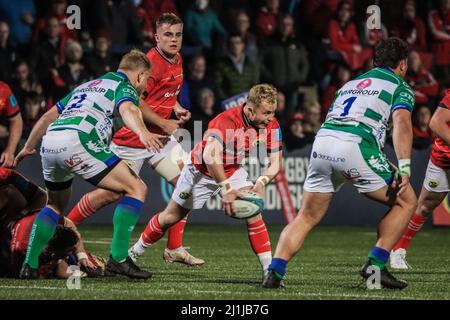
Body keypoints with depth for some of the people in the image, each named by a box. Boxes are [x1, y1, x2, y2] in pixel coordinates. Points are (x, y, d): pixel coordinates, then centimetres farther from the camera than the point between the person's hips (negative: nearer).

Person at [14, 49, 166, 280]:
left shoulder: (87, 86, 35)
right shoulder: (124, 86, 12)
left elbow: (49, 115, 38)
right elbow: (127, 109, -14)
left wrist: (28, 148, 50)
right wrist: (142, 133, -33)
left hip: (50, 141, 8)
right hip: (77, 140, -8)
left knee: (56, 205, 31)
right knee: (136, 189, -1)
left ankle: (29, 265, 22)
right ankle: (118, 258, -10)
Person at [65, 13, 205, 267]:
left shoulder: (177, 60, 9)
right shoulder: (151, 62, -19)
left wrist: (177, 108, 7)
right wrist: (164, 124, -19)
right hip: (133, 139, -8)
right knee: (112, 194, -5)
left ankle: (175, 248, 2)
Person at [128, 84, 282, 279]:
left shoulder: (271, 125, -19)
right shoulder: (226, 121, -38)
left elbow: (274, 163, -13)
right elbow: (210, 156, -51)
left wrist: (261, 183, -34)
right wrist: (226, 188, -57)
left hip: (233, 171, 4)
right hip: (201, 170, -4)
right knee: (171, 217, 9)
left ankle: (269, 268, -17)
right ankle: (134, 252, 32)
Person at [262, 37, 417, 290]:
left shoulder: (352, 83, 33)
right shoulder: (400, 87, 13)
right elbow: (402, 123, -6)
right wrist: (404, 168, -15)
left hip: (322, 140, 6)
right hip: (355, 146, -6)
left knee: (307, 217, 15)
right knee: (406, 202, 10)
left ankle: (274, 273, 1)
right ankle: (375, 266, 1)